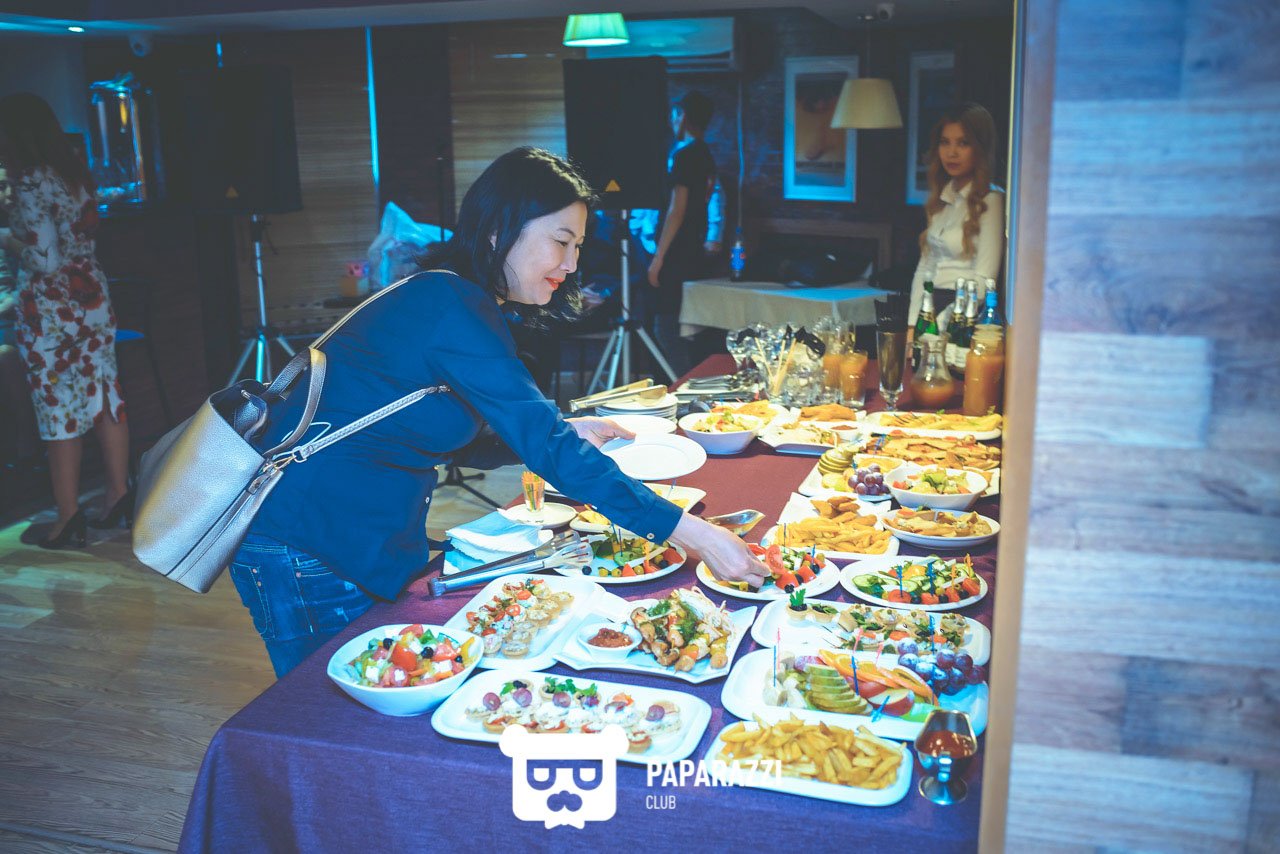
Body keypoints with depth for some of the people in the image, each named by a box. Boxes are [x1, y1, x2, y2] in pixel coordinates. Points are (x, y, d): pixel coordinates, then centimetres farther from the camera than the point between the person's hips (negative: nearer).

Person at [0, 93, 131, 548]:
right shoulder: (76, 172, 6)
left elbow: (46, 260, -21)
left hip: (50, 310, -7)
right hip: (92, 297, 7)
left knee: (59, 409, 1)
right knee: (105, 395, 12)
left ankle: (69, 519, 8)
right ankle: (120, 495, 21)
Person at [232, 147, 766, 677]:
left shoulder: (457, 302, 9)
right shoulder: (449, 305, -22)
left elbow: (463, 443, 16)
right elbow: (543, 445, -27)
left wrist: (563, 435, 3)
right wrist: (688, 532, -27)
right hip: (306, 549, -9)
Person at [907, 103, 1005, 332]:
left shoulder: (990, 201, -5)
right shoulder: (942, 199, 16)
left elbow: (983, 280, -10)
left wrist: (936, 327, -13)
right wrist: (913, 324, 6)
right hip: (931, 307, 6)